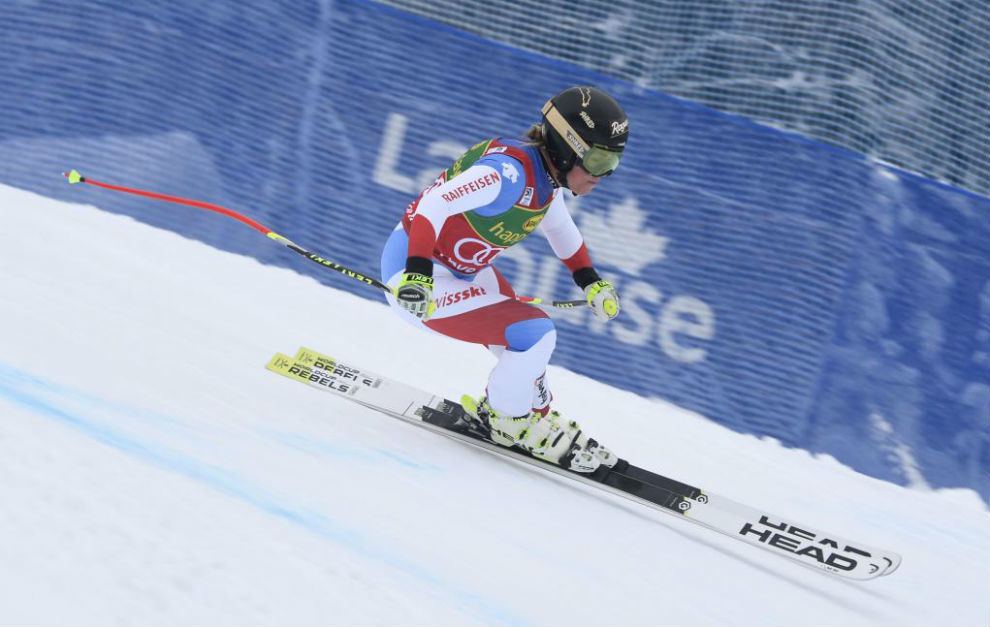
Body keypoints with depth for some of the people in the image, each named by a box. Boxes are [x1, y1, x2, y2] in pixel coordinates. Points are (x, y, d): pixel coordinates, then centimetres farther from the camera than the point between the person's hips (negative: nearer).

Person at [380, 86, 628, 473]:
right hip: (414, 272, -10)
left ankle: (533, 413, 36)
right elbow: (435, 203, -38)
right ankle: (506, 419, 9)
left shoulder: (548, 176, 1)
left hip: (461, 268, 10)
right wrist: (418, 274, -47)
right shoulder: (511, 171, -29)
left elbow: (559, 226, 22)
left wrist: (590, 281, 20)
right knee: (535, 336, -14)